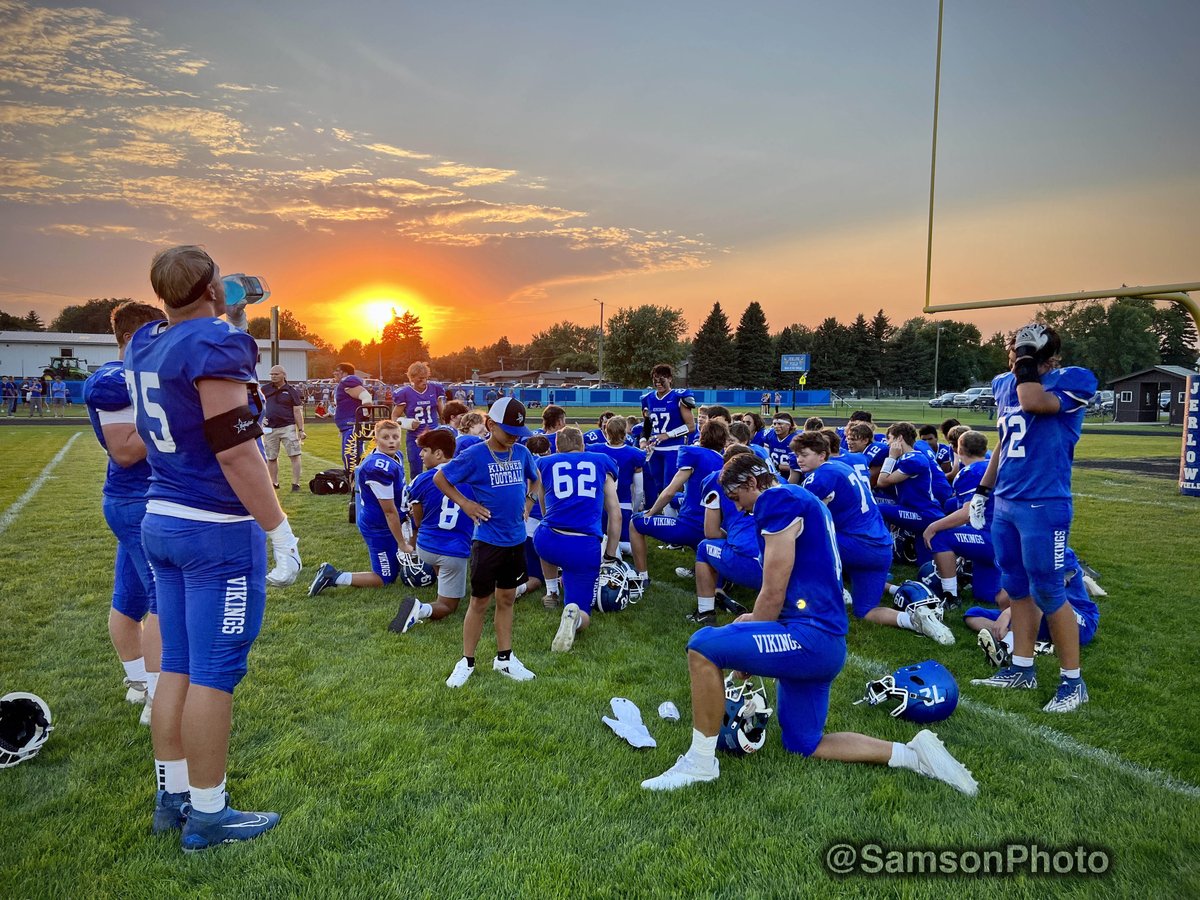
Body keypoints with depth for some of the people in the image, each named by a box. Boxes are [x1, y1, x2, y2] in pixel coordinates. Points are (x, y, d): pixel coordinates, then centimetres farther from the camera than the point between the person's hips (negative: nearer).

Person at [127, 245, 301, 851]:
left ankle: (171, 797, 29)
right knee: (213, 674, 2)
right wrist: (280, 532, -18)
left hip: (161, 522, 9)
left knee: (177, 666, 16)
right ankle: (207, 815, 15)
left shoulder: (144, 345, 9)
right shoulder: (216, 345, -16)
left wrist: (237, 317, 31)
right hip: (218, 532, -9)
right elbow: (235, 451, -21)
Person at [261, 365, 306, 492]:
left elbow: (297, 411, -2)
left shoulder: (292, 390, 1)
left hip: (288, 427, -3)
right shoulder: (266, 390, 10)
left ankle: (296, 483, -6)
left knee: (294, 455, -9)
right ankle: (274, 483, 22)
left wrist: (301, 430, -7)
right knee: (271, 458, 9)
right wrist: (262, 418, 5)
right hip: (270, 429, 4)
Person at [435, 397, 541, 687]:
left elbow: (534, 478, 22)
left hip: (516, 539, 5)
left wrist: (525, 501, 8)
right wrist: (465, 503, -10)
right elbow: (440, 478, -4)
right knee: (480, 601, 4)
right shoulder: (474, 455, -13)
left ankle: (504, 658, 27)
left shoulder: (522, 453, 1)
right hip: (488, 540, -5)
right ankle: (467, 661, 20)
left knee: (507, 598, 15)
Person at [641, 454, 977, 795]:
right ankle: (913, 754, 19)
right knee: (803, 744, 21)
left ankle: (701, 762, -6)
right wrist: (750, 623, 23)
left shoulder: (777, 499, -10)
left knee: (703, 647, -19)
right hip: (828, 645, 11)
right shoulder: (804, 502, 20)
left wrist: (746, 653, 1)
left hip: (808, 638, -11)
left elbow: (773, 594, -12)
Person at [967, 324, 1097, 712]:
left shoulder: (1074, 380, -9)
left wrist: (1026, 357, -15)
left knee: (1047, 592, -2)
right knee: (1016, 588, 13)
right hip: (1006, 503, 7)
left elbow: (1033, 402, -29)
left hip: (1044, 506, -7)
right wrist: (982, 490, 20)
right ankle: (1022, 668, 25)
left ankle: (1073, 680, 13)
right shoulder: (1003, 384, 12)